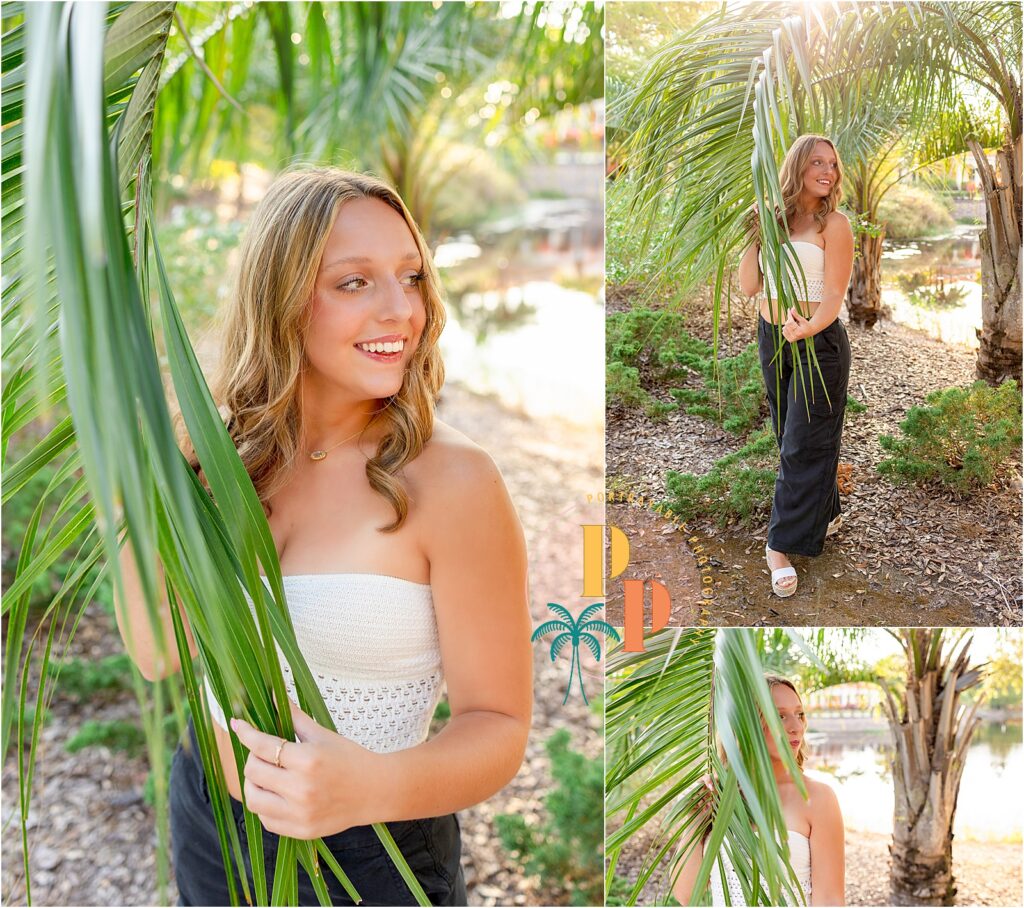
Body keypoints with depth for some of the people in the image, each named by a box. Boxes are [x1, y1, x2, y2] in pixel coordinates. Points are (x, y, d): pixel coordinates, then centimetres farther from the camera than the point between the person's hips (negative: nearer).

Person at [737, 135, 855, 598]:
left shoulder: (834, 223, -8)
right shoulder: (773, 218, 6)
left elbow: (834, 295, -15)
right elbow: (748, 286, 4)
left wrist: (806, 329, -34)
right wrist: (755, 237, -8)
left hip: (818, 339, -6)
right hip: (772, 336, 6)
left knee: (803, 444, -2)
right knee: (789, 435, 14)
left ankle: (782, 544, 3)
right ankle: (824, 513, 32)